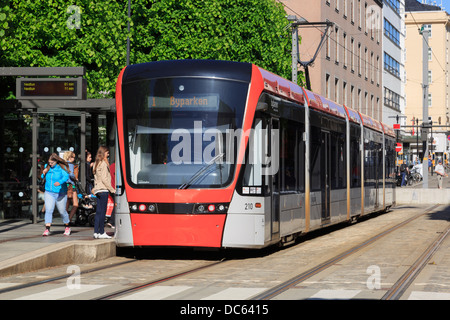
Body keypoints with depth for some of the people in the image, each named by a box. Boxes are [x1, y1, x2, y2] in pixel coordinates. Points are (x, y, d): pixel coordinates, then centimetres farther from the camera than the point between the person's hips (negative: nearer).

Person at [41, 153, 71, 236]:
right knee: (48, 210, -13)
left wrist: (60, 182, -42)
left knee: (62, 211, 8)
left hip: (60, 193, -3)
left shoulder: (62, 168, -8)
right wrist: (44, 174, -6)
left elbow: (66, 176, -23)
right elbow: (43, 178, 17)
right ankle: (47, 229, -17)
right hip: (49, 193, 3)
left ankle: (67, 227, 30)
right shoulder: (47, 167, 5)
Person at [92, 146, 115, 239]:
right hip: (103, 190, -9)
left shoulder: (96, 163, 16)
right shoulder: (103, 164, -10)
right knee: (102, 211, -6)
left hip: (97, 190, 9)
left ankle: (96, 232, 9)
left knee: (98, 211, 9)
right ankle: (101, 233, -5)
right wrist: (112, 189, -9)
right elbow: (104, 179, -14)